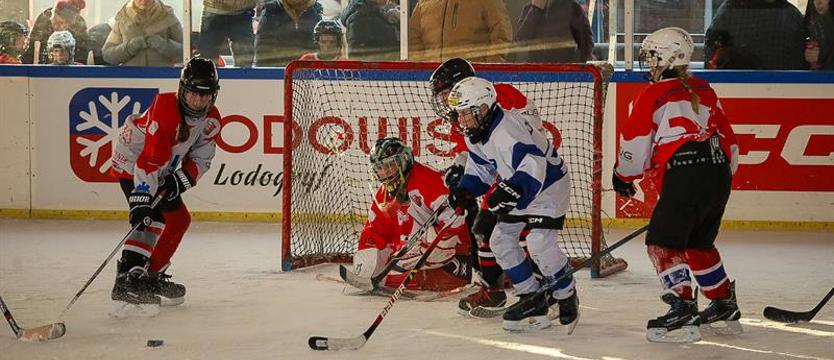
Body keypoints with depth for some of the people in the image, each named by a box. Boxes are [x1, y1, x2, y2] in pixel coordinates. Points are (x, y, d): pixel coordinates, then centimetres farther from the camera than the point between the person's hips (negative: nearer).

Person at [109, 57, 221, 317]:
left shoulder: (211, 119, -5)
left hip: (161, 172, 9)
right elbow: (150, 159, -36)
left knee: (179, 219, 16)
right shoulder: (166, 110, -30)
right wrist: (141, 198, -41)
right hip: (132, 163, -9)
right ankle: (126, 281, -36)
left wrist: (181, 179, -18)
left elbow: (201, 159, 1)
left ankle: (153, 277, 28)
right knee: (153, 219, -25)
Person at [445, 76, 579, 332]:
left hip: (548, 186, -10)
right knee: (501, 240, 7)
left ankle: (567, 299, 2)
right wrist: (464, 190, -4)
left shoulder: (506, 130, -32)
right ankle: (533, 299, 18)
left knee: (540, 244, -21)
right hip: (517, 190, 10)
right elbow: (480, 167, 12)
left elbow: (533, 163, -42)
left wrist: (510, 189, -54)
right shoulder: (475, 134, -1)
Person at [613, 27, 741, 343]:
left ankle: (683, 309, -15)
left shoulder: (652, 95, 3)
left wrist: (623, 175, 20)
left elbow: (635, 142, 4)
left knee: (662, 242, -4)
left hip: (685, 175, -8)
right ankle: (725, 304, 29)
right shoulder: (704, 91, 22)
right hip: (720, 175, 8)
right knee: (699, 243, 23)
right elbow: (727, 137, 24)